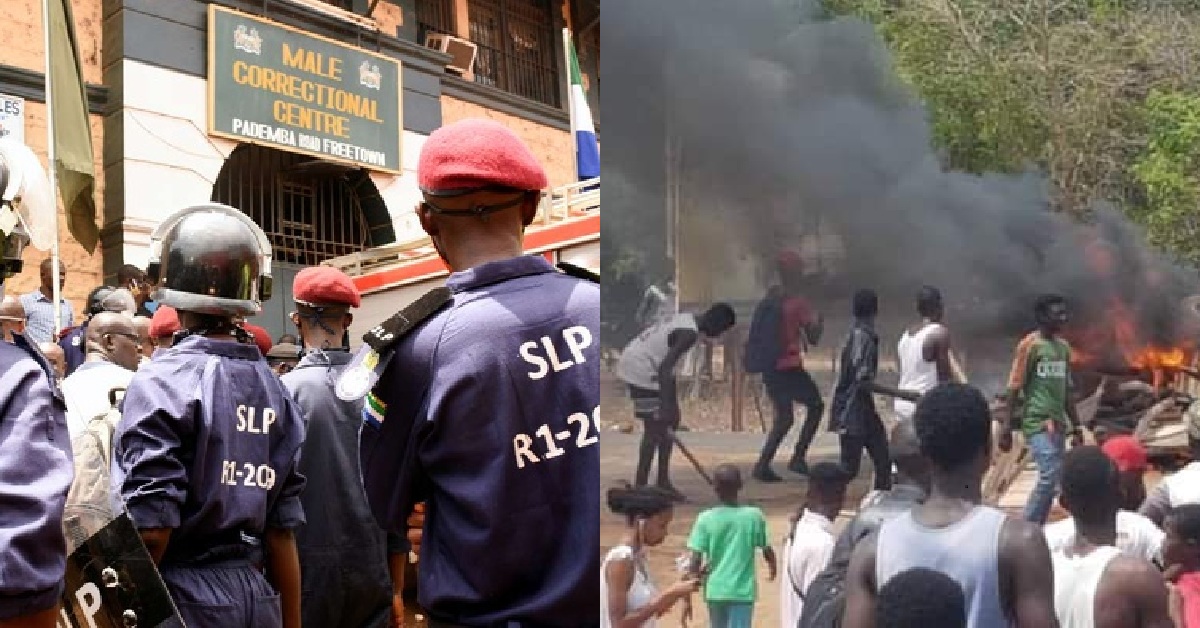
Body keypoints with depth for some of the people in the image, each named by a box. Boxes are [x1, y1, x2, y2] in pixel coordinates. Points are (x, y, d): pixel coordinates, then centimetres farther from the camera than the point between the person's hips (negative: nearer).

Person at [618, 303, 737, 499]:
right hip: (641, 371, -10)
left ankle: (663, 481, 20)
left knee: (670, 421, 14)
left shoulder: (688, 320, 9)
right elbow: (664, 368, -29)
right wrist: (666, 406, -29)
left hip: (639, 363, 10)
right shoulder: (690, 333, -22)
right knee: (655, 428, -8)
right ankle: (640, 487, -3)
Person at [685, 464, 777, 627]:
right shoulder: (754, 516, -7)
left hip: (715, 590, 2)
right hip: (742, 591, -2)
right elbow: (767, 550, 6)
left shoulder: (706, 518, -8)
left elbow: (693, 561, -12)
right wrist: (773, 566, 28)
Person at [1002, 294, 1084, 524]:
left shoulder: (1063, 347, 13)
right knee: (1051, 475, -18)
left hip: (1058, 423, 8)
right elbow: (1015, 388, -9)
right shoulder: (1029, 346, -8)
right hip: (1037, 422, -8)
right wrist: (1008, 428, -12)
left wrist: (1076, 427, 18)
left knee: (1049, 477, 6)